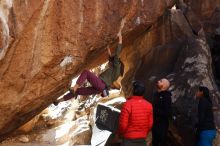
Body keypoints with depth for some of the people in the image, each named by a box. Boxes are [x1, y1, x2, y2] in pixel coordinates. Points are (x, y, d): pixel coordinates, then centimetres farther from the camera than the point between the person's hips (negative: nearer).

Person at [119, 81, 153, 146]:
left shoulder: (128, 104, -17)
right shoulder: (149, 105, -1)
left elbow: (123, 124, -15)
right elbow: (150, 124, 4)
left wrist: (121, 134, 5)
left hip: (129, 140, -5)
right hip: (142, 140, 5)